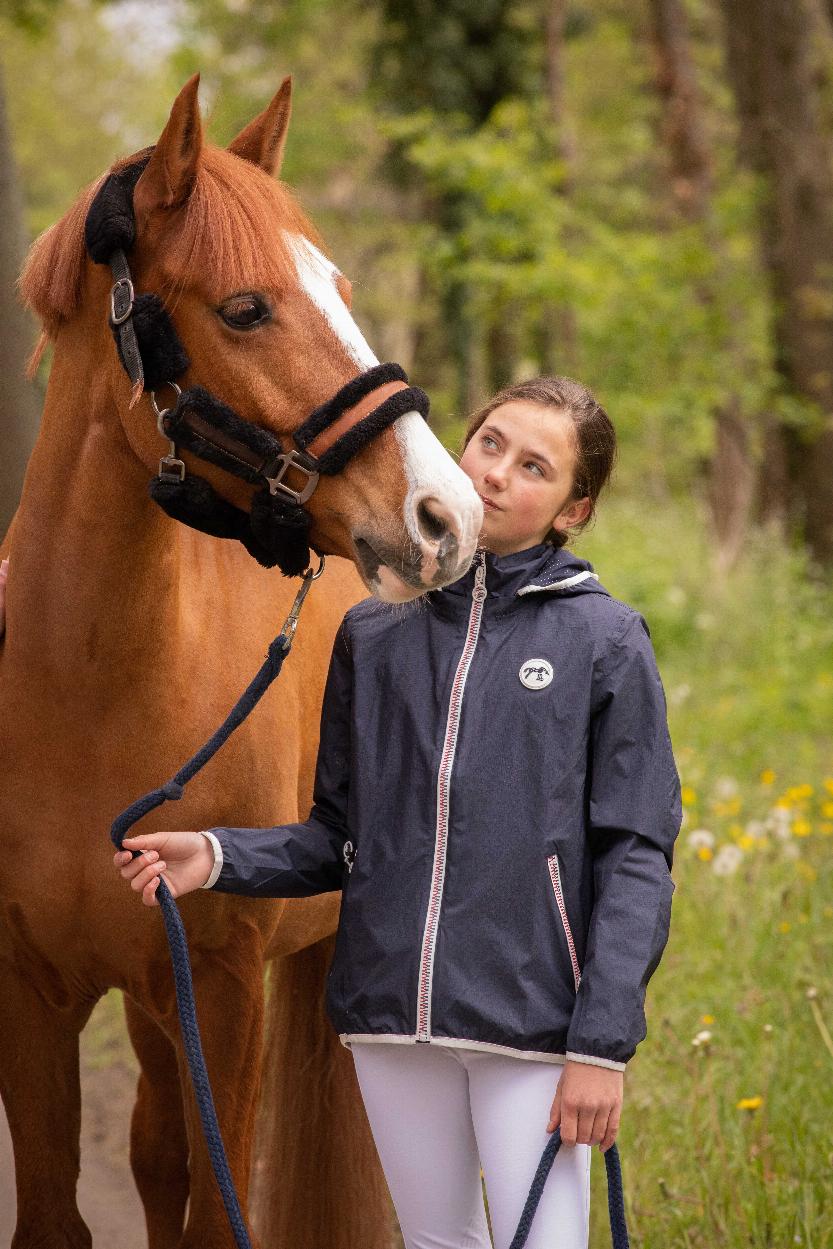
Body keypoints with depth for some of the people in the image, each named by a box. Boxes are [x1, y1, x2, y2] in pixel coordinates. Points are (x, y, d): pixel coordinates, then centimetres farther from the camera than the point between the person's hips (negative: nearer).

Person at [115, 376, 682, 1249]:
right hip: (393, 1012, 4)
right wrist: (220, 858, -5)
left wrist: (603, 1045, -12)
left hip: (533, 1013, -4)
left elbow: (636, 857, -5)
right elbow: (341, 837, 13)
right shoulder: (374, 635, 9)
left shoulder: (605, 642, -3)